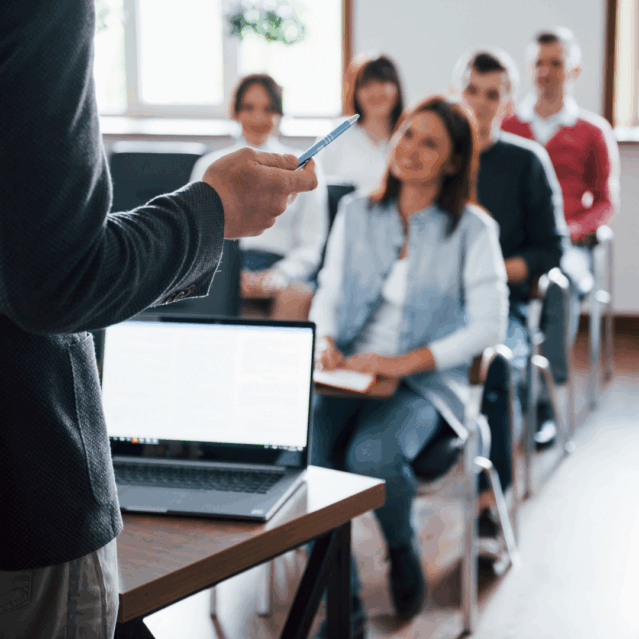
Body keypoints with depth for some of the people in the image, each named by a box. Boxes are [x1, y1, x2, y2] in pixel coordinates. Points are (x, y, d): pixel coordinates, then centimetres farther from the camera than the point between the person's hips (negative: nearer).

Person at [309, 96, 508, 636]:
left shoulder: (472, 229, 0)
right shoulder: (356, 213, 13)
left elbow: (489, 326, -5)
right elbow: (328, 294, 16)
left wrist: (406, 363, -15)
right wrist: (325, 341, -7)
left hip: (427, 383, -3)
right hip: (348, 372, 3)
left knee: (372, 454, -34)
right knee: (302, 450, -27)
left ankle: (404, 553, 2)